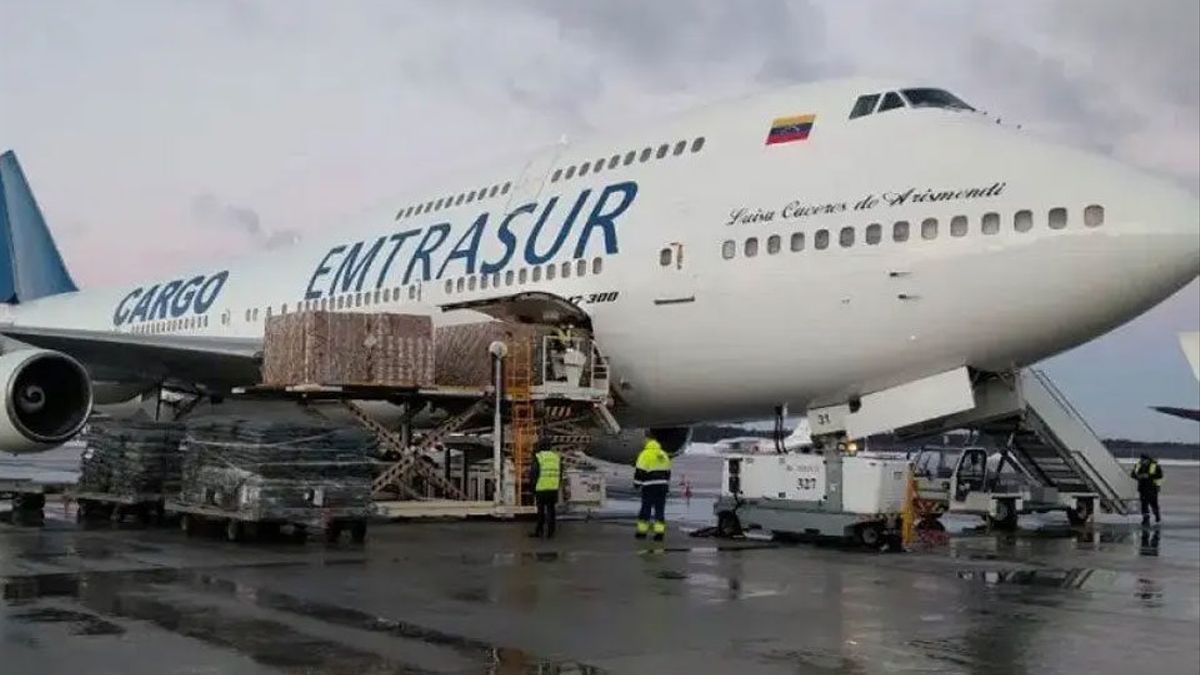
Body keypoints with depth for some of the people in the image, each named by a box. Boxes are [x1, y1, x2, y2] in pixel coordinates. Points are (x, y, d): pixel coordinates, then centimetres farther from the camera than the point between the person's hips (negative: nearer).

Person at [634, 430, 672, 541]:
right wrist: (667, 485, 26)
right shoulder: (664, 455, 13)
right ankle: (659, 532, 2)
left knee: (646, 508, 4)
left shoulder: (645, 454, -9)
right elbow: (668, 472, 19)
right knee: (660, 510, 7)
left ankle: (642, 531, 10)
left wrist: (637, 483, -2)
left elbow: (640, 471, -11)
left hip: (649, 486, -5)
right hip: (662, 485, 5)